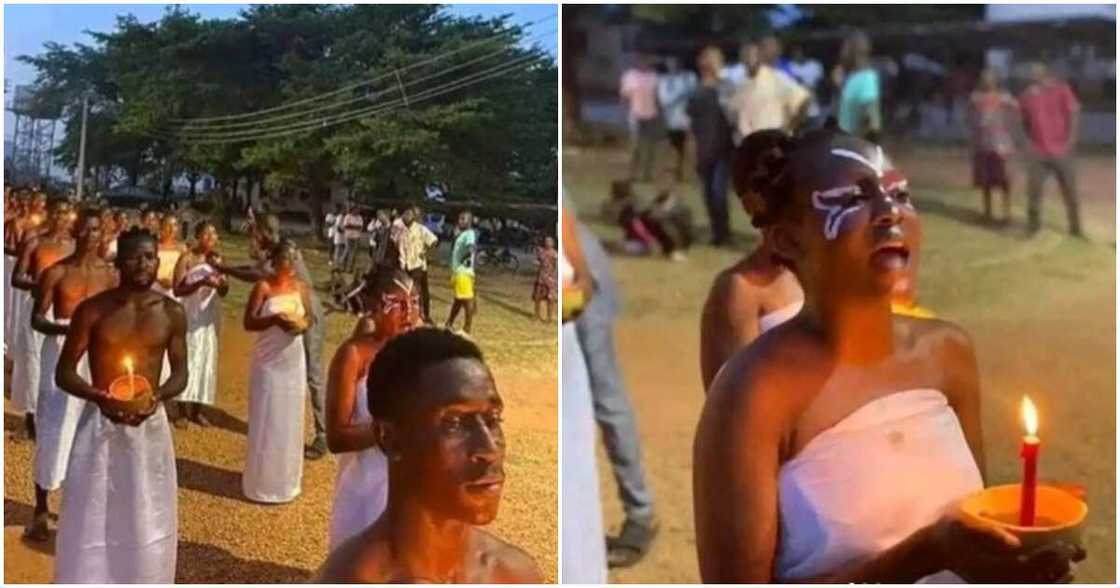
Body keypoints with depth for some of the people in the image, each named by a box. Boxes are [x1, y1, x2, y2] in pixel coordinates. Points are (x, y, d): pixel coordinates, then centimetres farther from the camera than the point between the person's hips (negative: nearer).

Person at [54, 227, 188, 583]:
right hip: (100, 423, -2)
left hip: (150, 424, 2)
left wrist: (158, 397, -16)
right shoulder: (93, 310, -8)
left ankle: (142, 581, 28)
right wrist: (98, 396, -23)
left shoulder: (172, 313, -2)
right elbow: (64, 373, -4)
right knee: (93, 520, 4)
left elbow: (180, 373, 6)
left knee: (146, 520, 11)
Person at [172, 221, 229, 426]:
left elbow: (222, 293, 10)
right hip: (190, 316, -5)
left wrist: (224, 284, -13)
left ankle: (197, 408, 16)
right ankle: (183, 408, 0)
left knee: (207, 359, 7)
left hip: (209, 317, 5)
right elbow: (177, 290, -16)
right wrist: (201, 282, -27)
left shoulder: (216, 259, 6)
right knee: (188, 358, -7)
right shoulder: (186, 258, -10)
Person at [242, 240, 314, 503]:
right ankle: (262, 482, 13)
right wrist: (274, 319, -26)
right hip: (268, 361, -4)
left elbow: (309, 318, 12)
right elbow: (248, 323, -11)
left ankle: (286, 480, 25)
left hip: (293, 361, 4)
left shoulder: (301, 287, 3)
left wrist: (302, 324, -11)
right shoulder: (263, 287, -10)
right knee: (266, 420, 1)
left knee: (290, 419, 11)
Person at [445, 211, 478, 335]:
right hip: (456, 271, 11)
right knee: (457, 298, 21)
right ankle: (449, 324, 33)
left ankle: (467, 328, -2)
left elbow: (471, 247, -32)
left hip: (464, 272, -11)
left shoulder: (470, 234, -14)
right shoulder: (461, 234, 18)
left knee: (467, 299, -6)